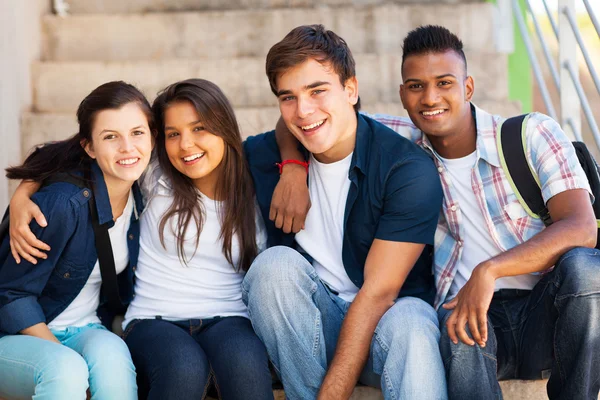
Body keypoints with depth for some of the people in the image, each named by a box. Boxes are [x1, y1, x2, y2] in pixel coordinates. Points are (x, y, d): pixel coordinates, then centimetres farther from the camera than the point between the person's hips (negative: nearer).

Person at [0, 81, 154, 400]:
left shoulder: (140, 196, -2)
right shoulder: (63, 203, -22)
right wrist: (62, 354, -22)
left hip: (85, 332, 5)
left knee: (111, 352, -29)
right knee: (65, 368, -36)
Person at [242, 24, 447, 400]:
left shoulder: (410, 171, -15)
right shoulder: (265, 155, -3)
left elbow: (378, 293, -19)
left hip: (385, 317, -4)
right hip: (302, 323, 4)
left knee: (410, 321, -37)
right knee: (276, 263, -26)